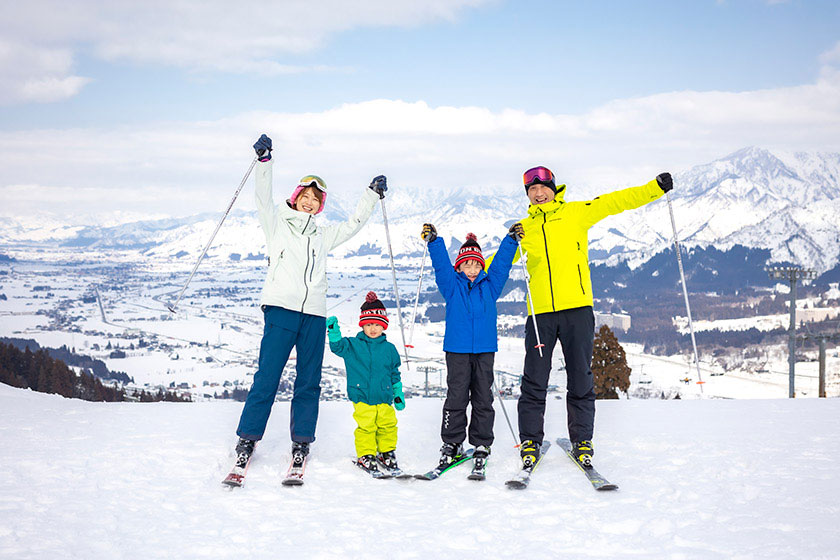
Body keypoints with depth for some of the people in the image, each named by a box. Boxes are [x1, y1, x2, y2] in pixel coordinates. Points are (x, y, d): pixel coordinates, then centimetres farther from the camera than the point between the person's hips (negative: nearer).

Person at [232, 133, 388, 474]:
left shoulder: (322, 235, 25)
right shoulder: (277, 222, 14)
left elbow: (354, 223, 31)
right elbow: (264, 196, 1)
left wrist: (372, 195, 25)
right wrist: (264, 161, -12)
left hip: (314, 313, 4)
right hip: (281, 307, -4)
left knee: (309, 381, 3)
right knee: (267, 377, -10)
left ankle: (301, 443, 10)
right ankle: (247, 439, -2)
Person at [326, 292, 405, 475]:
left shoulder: (389, 349, 10)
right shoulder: (353, 346, 5)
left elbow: (395, 374, 17)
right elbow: (338, 346, -9)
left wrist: (398, 393, 17)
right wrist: (333, 330, -24)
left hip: (384, 398, 2)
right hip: (362, 397, -2)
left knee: (388, 425, 2)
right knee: (365, 427, -8)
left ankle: (387, 452, 21)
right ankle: (365, 455, 6)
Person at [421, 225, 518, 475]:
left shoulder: (490, 285, 12)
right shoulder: (452, 285, 7)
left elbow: (502, 263, 9)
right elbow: (441, 264, -3)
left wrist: (512, 240, -1)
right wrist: (433, 240, -15)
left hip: (485, 349, 2)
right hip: (457, 349, -2)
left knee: (483, 398, 4)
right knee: (456, 397, -1)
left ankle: (481, 445, 11)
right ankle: (452, 443, 8)